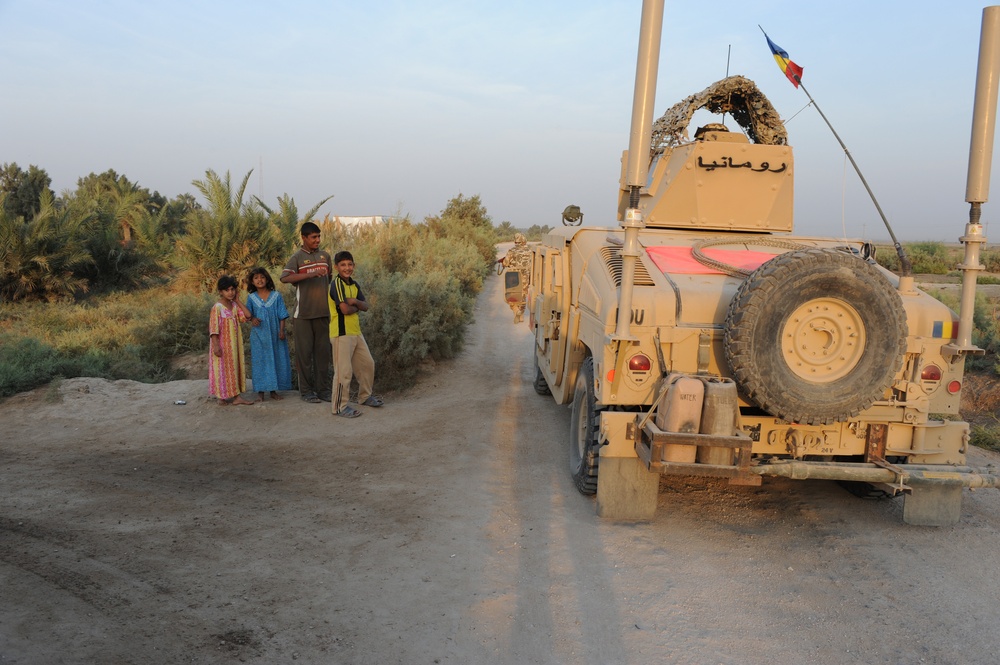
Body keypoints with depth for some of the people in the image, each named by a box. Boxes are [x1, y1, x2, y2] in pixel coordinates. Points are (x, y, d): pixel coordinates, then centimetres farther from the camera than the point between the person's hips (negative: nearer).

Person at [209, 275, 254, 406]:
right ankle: (222, 398, 11)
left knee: (235, 367, 9)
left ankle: (237, 396, 14)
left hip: (234, 344, 7)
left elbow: (247, 315, -5)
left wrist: (238, 300, -3)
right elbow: (213, 328, -17)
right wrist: (216, 346, -22)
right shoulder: (217, 308, -14)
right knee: (222, 369, 1)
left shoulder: (235, 306, 6)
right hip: (222, 344, -7)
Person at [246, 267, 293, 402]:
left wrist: (282, 331, -8)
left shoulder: (276, 296, -1)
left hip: (274, 335, 0)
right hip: (258, 335, 0)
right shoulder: (251, 298, 3)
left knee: (276, 360, 4)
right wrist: (252, 319, -15)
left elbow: (282, 316, 0)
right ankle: (260, 391, 10)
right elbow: (248, 314, 7)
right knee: (259, 361, 3)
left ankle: (273, 390, 16)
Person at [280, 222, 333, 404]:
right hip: (303, 313, -4)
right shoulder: (297, 257, -3)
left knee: (323, 351, 7)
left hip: (323, 312, 4)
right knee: (304, 352, 1)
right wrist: (310, 274, -27)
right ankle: (306, 391, 9)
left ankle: (323, 389, 15)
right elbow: (284, 278, -17)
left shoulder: (325, 256, 11)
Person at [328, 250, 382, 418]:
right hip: (341, 333, -9)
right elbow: (345, 309, -24)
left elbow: (365, 306, 7)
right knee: (344, 371, -7)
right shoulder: (336, 284, -15)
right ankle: (340, 406, 3)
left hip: (356, 332, 9)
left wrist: (355, 302, -14)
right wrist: (356, 307, -4)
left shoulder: (354, 285, 12)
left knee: (368, 363, 18)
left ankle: (365, 396, 35)